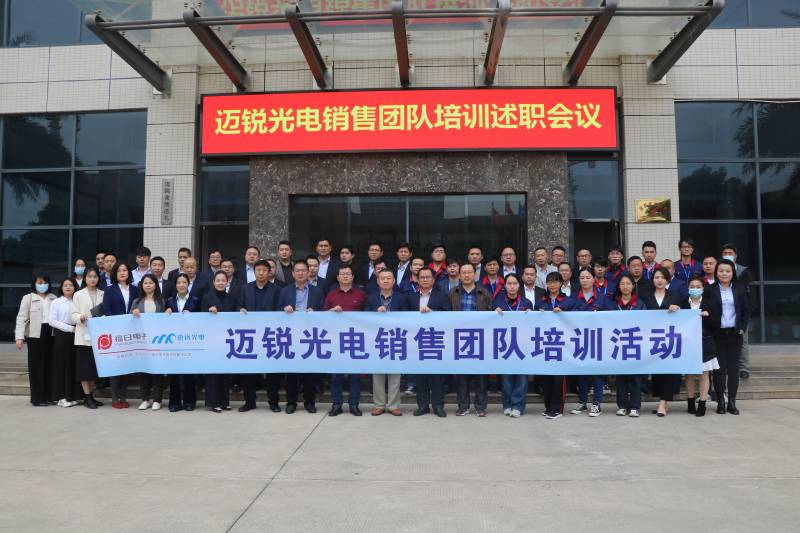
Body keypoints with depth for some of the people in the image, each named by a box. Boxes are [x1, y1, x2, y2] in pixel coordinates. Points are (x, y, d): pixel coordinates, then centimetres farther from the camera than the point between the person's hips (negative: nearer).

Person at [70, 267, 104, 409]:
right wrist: (81, 317, -21)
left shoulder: (103, 294, 9)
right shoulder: (78, 295, 4)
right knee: (84, 367, -1)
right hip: (83, 336, -2)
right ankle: (87, 397, 5)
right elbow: (73, 315, -1)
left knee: (95, 367, 7)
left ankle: (91, 396, 17)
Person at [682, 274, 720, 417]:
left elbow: (716, 325, 3)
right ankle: (690, 403, 18)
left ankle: (702, 404, 7)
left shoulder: (708, 304, 4)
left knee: (704, 373, 1)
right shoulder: (683, 304, 4)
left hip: (705, 344, 0)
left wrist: (708, 316, -14)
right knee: (689, 374, 6)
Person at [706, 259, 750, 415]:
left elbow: (746, 310, 8)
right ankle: (720, 402, 8)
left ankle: (732, 402, 11)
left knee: (733, 368, 4)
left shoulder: (740, 288, 5)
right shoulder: (709, 290, -1)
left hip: (734, 333, 2)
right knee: (719, 369, 0)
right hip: (717, 334, -2)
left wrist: (743, 328, 0)